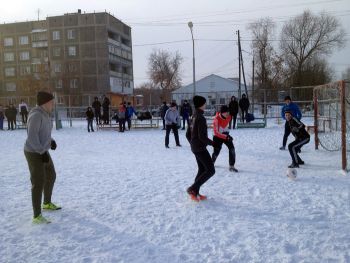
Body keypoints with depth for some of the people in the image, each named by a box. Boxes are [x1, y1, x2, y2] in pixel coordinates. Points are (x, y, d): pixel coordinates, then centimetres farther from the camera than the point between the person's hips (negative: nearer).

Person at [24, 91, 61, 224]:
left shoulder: (44, 114, 8)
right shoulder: (36, 115, -23)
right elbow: (32, 137, -28)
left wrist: (51, 141, 4)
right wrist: (42, 152, -25)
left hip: (42, 151, 10)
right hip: (34, 153, -10)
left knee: (51, 176, 21)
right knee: (38, 183, -8)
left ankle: (47, 203, 40)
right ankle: (37, 216, 0)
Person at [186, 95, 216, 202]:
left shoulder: (194, 117, 11)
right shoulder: (201, 118, -18)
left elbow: (188, 134, 16)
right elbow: (202, 136, -23)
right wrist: (212, 143, -9)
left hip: (195, 148, 10)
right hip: (200, 148, -10)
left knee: (202, 170, 16)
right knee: (210, 170, -4)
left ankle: (195, 193, 19)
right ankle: (192, 189, -5)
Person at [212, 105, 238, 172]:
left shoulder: (229, 117, -10)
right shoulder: (216, 119, -28)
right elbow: (216, 132, -31)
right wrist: (226, 137, -37)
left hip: (226, 135, 5)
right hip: (218, 136, -5)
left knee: (232, 148, -12)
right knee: (216, 151, -3)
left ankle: (231, 166, -4)